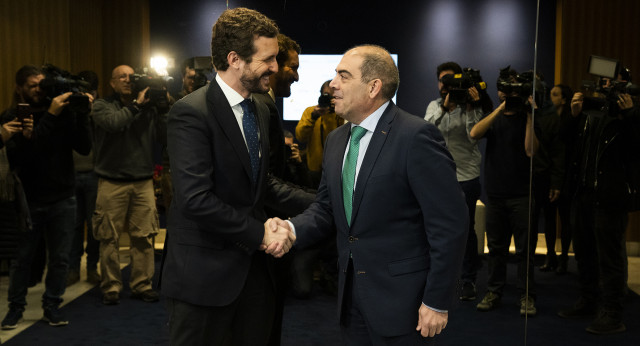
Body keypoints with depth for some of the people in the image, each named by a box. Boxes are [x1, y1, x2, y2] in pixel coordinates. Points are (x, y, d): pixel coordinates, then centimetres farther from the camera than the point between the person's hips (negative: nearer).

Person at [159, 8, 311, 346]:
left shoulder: (260, 110, 10)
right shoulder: (190, 113, -17)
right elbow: (195, 199, -25)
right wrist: (260, 233, -18)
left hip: (253, 267, 8)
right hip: (205, 276, -7)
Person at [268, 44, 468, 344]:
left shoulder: (416, 136, -17)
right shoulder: (336, 140, 8)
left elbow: (449, 223, -17)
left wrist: (437, 302, -16)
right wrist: (293, 229, -10)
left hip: (399, 300, -7)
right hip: (350, 294, 7)